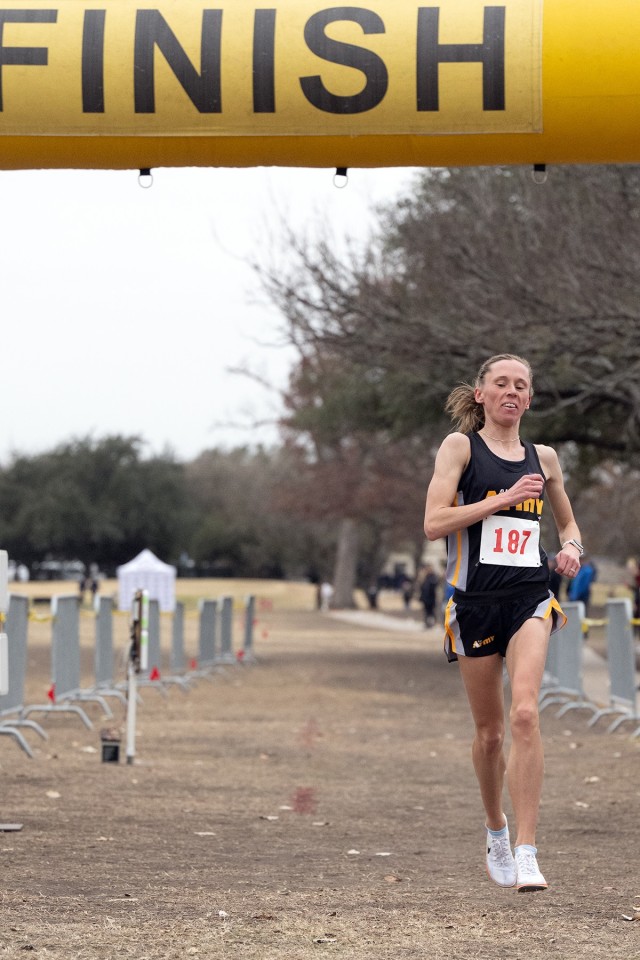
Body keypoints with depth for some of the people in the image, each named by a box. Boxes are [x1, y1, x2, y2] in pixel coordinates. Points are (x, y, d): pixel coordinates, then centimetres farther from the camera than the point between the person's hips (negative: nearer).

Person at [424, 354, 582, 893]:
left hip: (530, 597, 1)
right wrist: (503, 500, -15)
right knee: (489, 730, 8)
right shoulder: (461, 446, 2)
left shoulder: (544, 458, 12)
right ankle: (496, 830, 35)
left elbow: (568, 522, 27)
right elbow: (434, 524, -10)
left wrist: (572, 548, 4)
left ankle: (527, 850, -22)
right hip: (475, 600, -1)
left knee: (525, 712, -20)